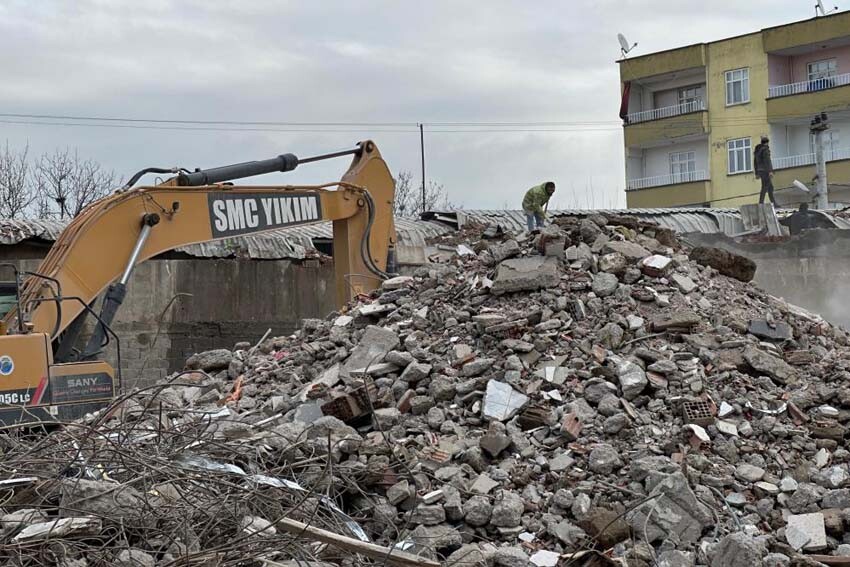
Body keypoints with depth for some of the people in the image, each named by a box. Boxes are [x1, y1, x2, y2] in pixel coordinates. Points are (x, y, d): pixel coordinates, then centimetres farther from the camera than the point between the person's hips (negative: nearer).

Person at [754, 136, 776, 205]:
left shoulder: (757, 150, 17)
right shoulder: (765, 149, -10)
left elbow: (755, 162, 19)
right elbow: (767, 160, -20)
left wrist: (757, 173, 22)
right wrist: (770, 171, -24)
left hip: (760, 171, 9)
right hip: (765, 171, -9)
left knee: (770, 187, 12)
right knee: (765, 187, -8)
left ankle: (774, 204, 12)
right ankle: (760, 204, -12)